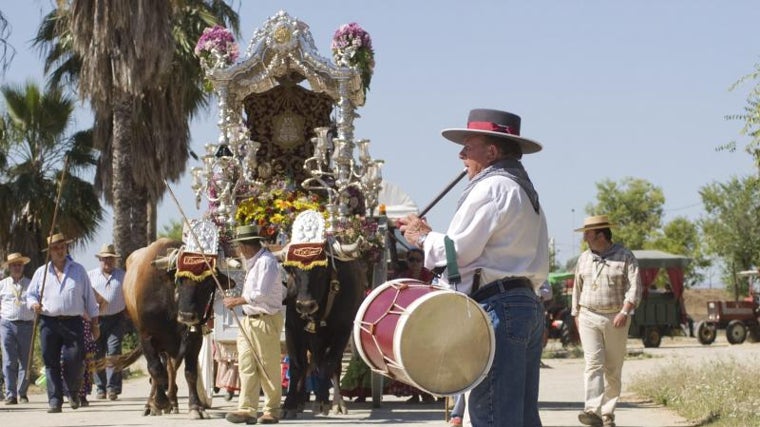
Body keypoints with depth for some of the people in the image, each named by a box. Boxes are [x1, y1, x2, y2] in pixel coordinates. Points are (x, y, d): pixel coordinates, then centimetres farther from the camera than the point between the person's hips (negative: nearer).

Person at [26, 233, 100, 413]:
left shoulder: (78, 270, 10)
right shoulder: (41, 272, 13)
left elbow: (89, 297, 11)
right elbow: (31, 295, 18)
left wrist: (94, 324, 9)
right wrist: (34, 304, -7)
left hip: (73, 323, -1)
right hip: (49, 323, 1)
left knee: (73, 362, -8)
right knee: (51, 364, -3)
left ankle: (74, 393, 19)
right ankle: (55, 401, -1)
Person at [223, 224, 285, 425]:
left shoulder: (266, 261, -15)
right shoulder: (253, 262, 16)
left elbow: (261, 294, -21)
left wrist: (237, 301, -12)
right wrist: (239, 301, 6)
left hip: (266, 320, -9)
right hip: (249, 320, 9)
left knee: (268, 368, -1)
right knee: (246, 365, 2)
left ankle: (272, 411, 7)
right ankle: (247, 410, 0)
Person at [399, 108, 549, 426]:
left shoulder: (490, 188, -9)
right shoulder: (524, 189, 23)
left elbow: (457, 250, -12)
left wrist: (423, 237, 7)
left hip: (497, 308, -10)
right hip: (528, 305, 10)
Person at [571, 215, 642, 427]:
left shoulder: (625, 257, -2)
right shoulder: (584, 259, 12)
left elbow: (634, 287, -9)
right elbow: (577, 289, 19)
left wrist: (625, 312, -21)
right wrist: (576, 317, 15)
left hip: (616, 320, -2)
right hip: (589, 318, 2)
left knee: (613, 369, 3)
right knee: (593, 364, -12)